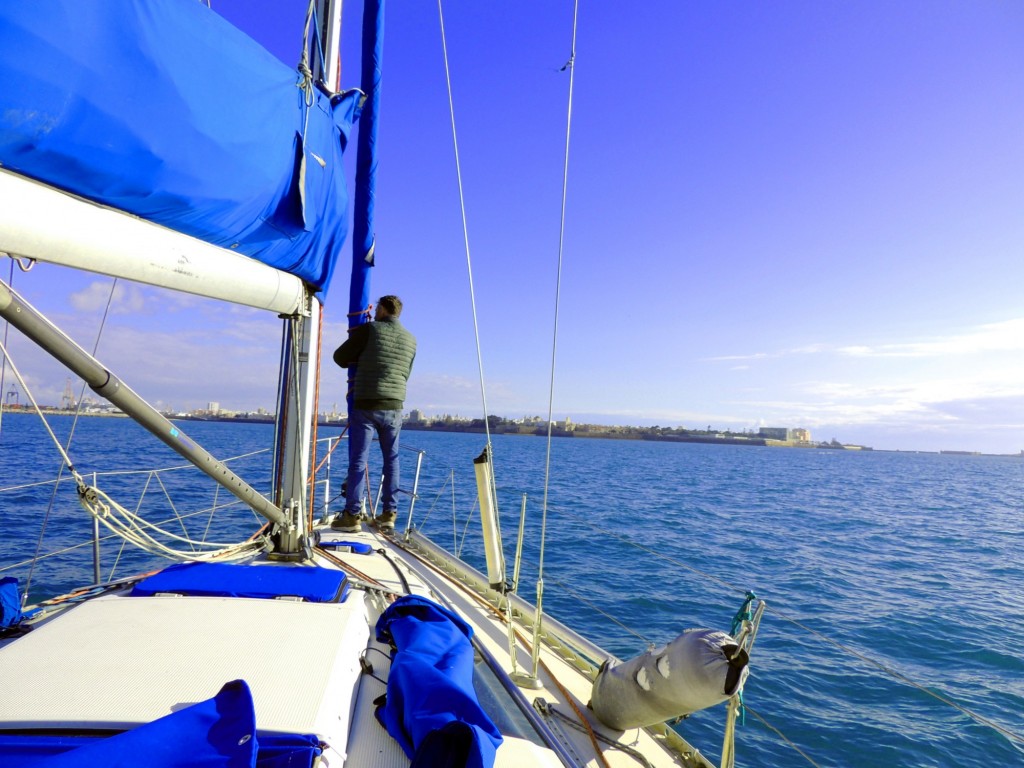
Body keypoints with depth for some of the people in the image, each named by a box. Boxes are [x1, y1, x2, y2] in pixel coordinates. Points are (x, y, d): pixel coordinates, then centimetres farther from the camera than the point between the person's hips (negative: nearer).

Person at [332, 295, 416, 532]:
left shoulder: (368, 329, -4)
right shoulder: (411, 339, 10)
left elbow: (340, 358, 2)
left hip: (365, 405, -4)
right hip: (394, 406, 4)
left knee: (358, 460, 1)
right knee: (392, 460, 12)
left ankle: (351, 515, 3)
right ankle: (389, 513, 14)